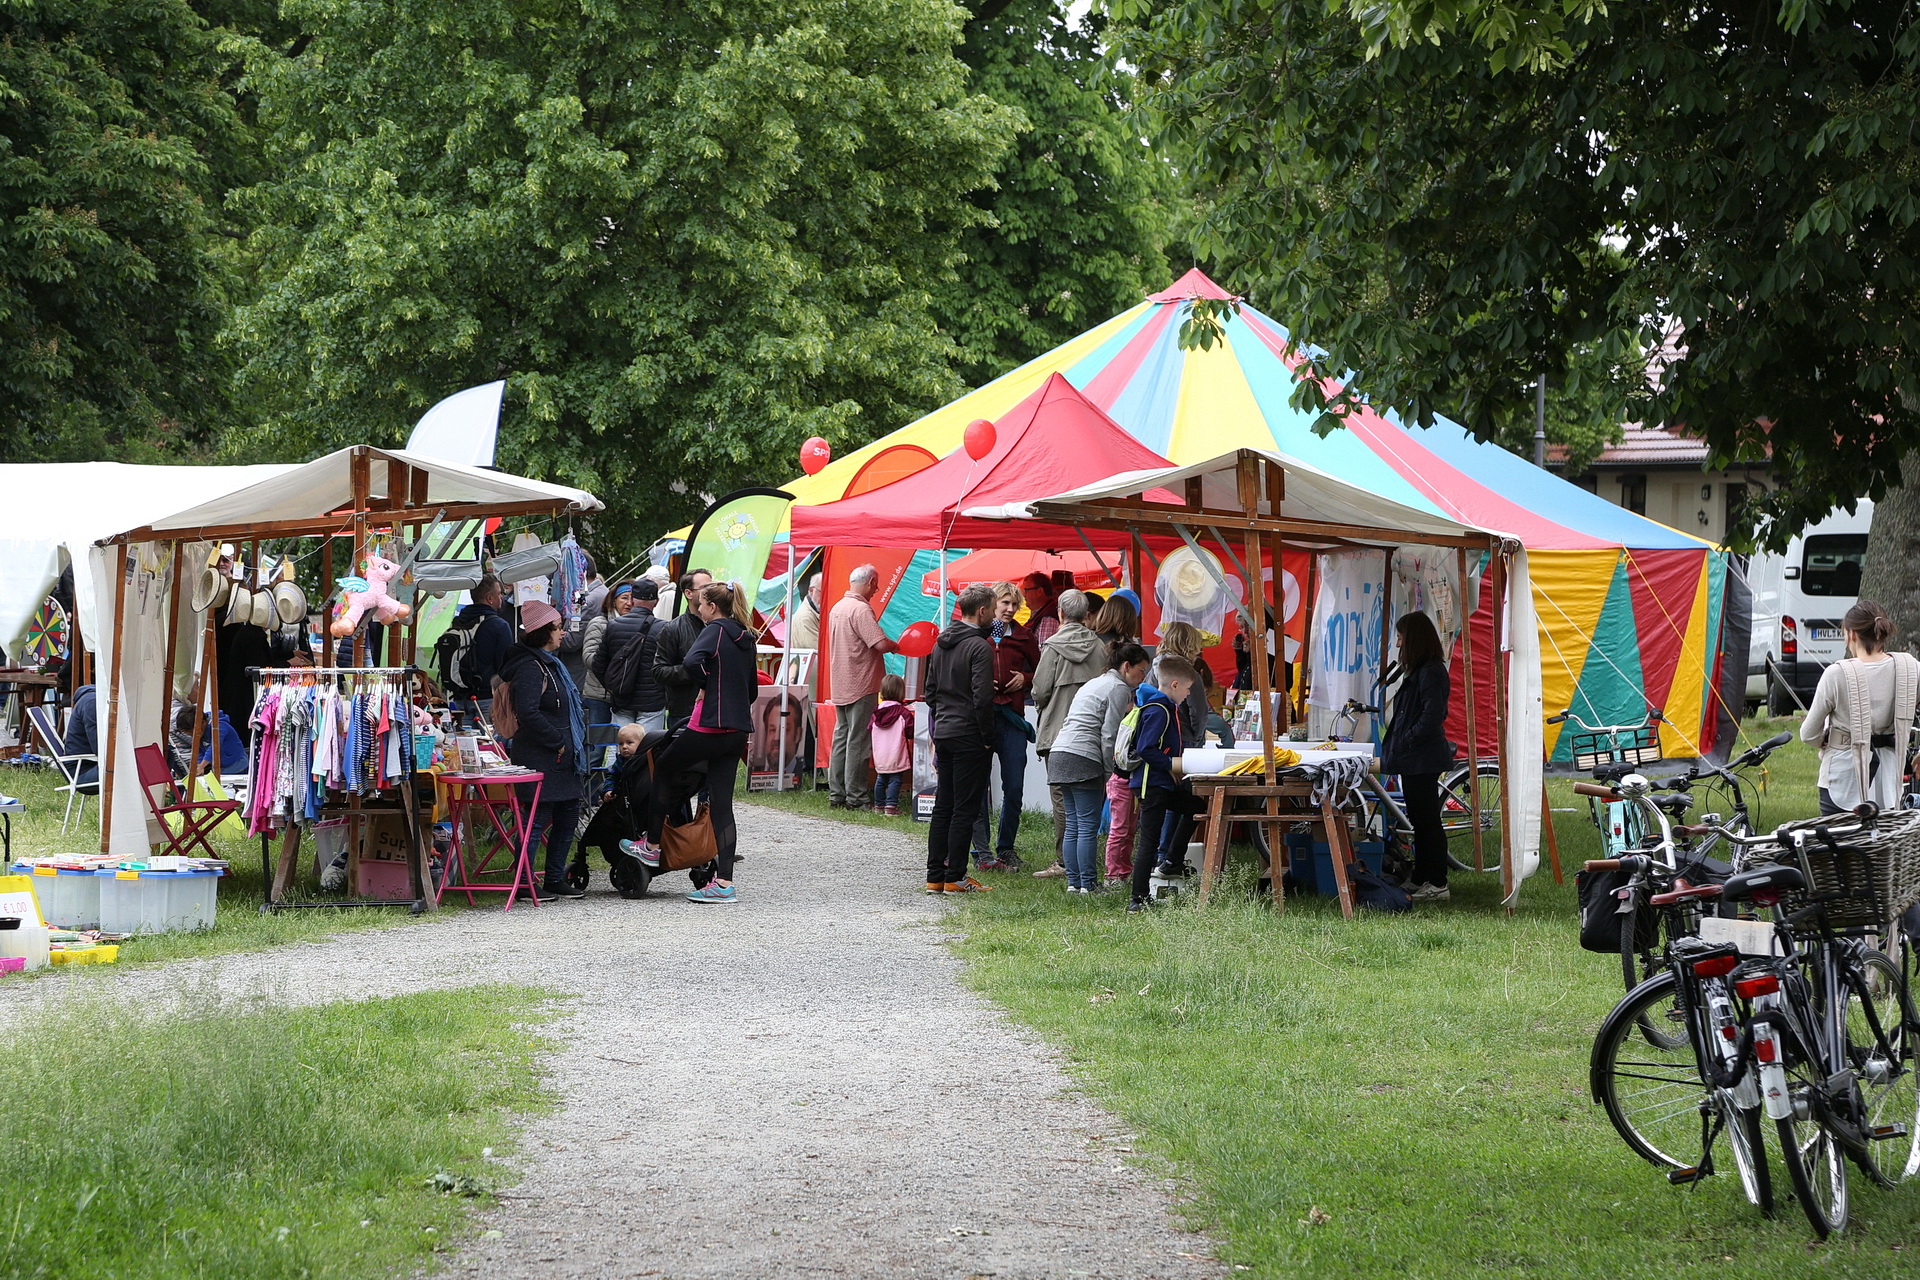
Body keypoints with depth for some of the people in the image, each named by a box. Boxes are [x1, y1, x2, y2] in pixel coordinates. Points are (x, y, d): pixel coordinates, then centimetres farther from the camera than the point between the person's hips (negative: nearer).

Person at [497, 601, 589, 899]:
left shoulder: (550, 663, 18)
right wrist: (558, 741, -19)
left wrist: (573, 745, 15)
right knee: (539, 819, -7)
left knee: (568, 815, 14)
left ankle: (555, 879, 23)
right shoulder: (530, 668, -16)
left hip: (563, 758, 10)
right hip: (542, 760, -10)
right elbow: (528, 714, -26)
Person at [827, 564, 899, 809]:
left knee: (841, 738, 13)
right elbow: (880, 643, -25)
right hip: (861, 686, -9)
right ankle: (855, 797, -3)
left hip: (840, 686, 9)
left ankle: (836, 795, 15)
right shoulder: (861, 610, -17)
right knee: (858, 741, -4)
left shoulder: (838, 608, 13)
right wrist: (896, 647, -4)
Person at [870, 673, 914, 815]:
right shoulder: (904, 713, -13)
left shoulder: (877, 711, 3)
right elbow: (911, 733, -14)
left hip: (880, 757, 6)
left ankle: (879, 805, 25)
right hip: (896, 756, -6)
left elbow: (870, 728, 11)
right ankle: (891, 805, -10)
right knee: (895, 780, -3)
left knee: (881, 779, 17)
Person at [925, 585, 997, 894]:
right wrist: (987, 737, -11)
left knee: (943, 807, 12)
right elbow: (982, 698, -19)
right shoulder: (979, 646, -14)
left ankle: (935, 875, 12)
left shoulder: (941, 643, 11)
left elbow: (930, 690, 16)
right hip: (969, 736, -8)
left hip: (943, 733, 8)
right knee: (965, 808, -3)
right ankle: (955, 877, -3)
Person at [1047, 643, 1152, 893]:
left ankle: (1073, 882, 10)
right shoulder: (1119, 688, -3)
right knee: (1088, 826, -6)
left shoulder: (1094, 683, 26)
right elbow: (1109, 735, -9)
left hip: (1059, 754, 9)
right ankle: (1088, 884, -6)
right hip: (1082, 758, -9)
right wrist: (1107, 774, -4)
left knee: (1073, 824, 10)